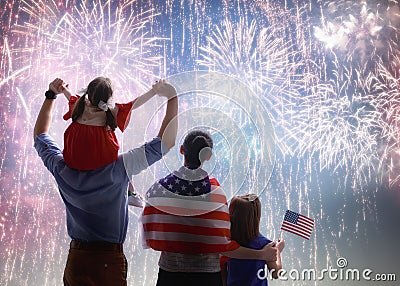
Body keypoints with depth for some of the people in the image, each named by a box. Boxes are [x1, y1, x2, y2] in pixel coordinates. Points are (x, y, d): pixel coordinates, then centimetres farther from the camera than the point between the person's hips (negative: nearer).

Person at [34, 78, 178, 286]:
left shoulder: (62, 170, -7)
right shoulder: (117, 169, -22)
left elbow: (40, 136, 13)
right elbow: (165, 142, -20)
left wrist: (51, 95, 19)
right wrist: (172, 97, -13)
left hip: (75, 259, 5)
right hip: (109, 261, -4)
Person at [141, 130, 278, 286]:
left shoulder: (160, 188, -9)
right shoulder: (214, 191, -14)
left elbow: (150, 239, -3)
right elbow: (224, 245, -12)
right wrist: (262, 254, -2)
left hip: (169, 273, 1)